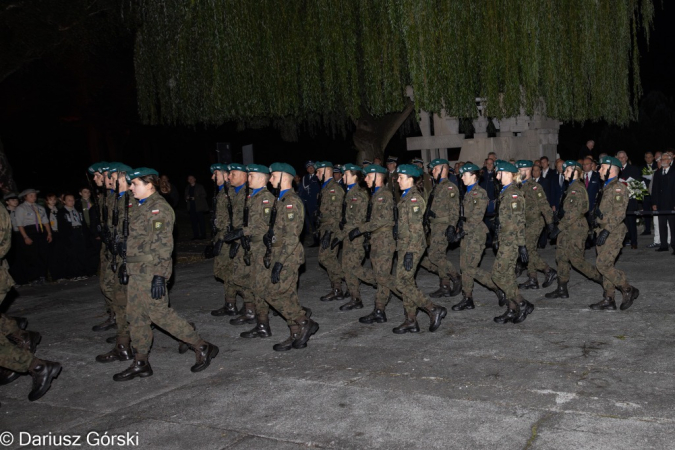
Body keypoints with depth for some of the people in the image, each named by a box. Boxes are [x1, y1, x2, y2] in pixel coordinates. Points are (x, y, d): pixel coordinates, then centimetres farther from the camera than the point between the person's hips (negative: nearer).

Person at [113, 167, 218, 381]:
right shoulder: (141, 207, 15)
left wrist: (159, 275, -24)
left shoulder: (159, 208, -15)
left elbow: (163, 244, -20)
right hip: (137, 272, 10)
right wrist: (129, 267, 22)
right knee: (135, 316, 11)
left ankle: (202, 347, 4)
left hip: (151, 273, -10)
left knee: (159, 313, -6)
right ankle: (140, 363, 22)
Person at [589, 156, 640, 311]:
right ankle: (609, 300, 14)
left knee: (603, 264, -13)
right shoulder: (606, 187, 17)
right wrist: (598, 230, 20)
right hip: (604, 232, 9)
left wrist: (606, 231, -24)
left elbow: (619, 214, -20)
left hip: (614, 233, -9)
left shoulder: (619, 188, -13)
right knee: (606, 265, 9)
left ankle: (629, 290, 1)